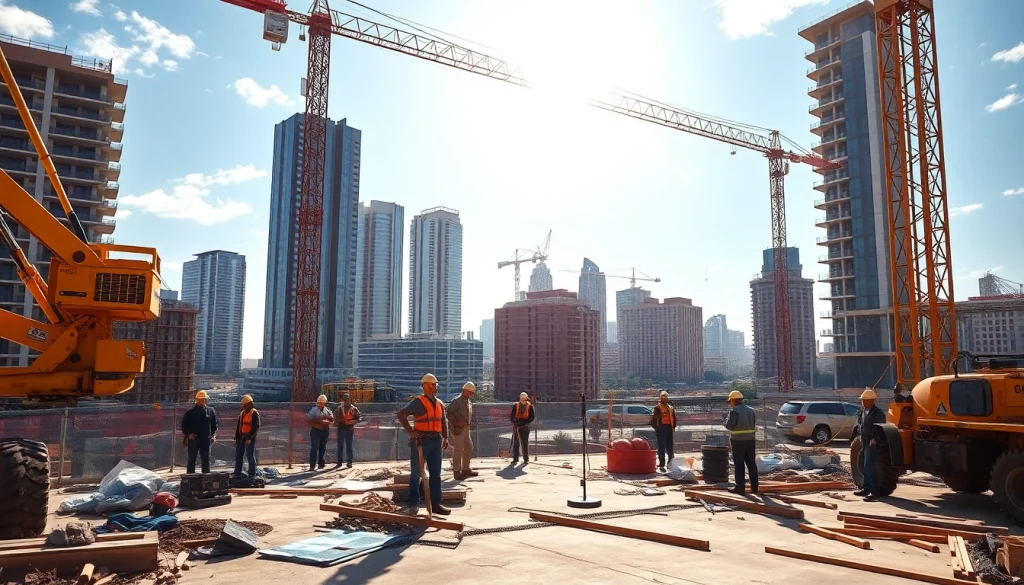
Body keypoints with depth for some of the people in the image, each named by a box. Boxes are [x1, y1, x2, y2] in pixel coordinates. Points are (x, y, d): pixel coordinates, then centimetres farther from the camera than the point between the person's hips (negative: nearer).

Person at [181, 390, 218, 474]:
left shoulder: (211, 411, 7)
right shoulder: (190, 412, 0)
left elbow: (214, 425, 13)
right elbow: (184, 425, 4)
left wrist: (213, 435, 0)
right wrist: (188, 434, -10)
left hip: (206, 440, 2)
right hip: (193, 440, -2)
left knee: (206, 461, 7)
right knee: (191, 460, 2)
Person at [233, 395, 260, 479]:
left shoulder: (254, 413, -8)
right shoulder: (242, 413, 16)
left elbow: (256, 427, -15)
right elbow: (238, 426, 19)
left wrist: (250, 438, -20)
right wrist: (236, 437, 11)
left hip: (249, 438, -8)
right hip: (241, 437, 8)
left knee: (250, 456, -4)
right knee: (238, 456, 10)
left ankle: (252, 474, 2)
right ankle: (237, 474, 19)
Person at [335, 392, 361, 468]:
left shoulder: (354, 409, 3)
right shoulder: (339, 408, 10)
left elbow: (358, 418, 2)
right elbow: (336, 418, 12)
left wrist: (353, 421, -16)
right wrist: (337, 421, -9)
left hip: (349, 429, -2)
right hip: (341, 428, 2)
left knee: (349, 445, 1)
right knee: (340, 445, 4)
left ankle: (349, 462, 5)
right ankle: (339, 462, 10)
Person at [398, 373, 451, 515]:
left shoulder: (439, 403, 12)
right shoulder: (419, 402, -9)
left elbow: (443, 421, 20)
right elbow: (401, 414, -15)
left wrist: (445, 437, 10)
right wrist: (410, 431, -16)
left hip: (436, 440, 7)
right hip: (421, 440, -7)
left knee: (435, 473, 10)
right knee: (416, 473, 2)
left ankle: (435, 504, 17)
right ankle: (413, 503, 11)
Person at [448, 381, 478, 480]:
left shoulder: (469, 403, 14)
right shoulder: (457, 401, -11)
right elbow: (449, 413, -15)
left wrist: (469, 423, 6)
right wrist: (456, 423, -21)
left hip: (466, 429, 9)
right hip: (458, 429, -9)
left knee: (469, 448, 13)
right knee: (458, 450, -7)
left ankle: (465, 469, 25)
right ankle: (457, 472, 0)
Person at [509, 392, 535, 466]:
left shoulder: (529, 406, 3)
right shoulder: (516, 406, 6)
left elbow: (532, 417, 2)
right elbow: (512, 415, 5)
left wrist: (526, 422, -10)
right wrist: (514, 422, -9)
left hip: (525, 427, -1)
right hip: (516, 426, 1)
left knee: (525, 443, 1)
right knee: (515, 442, 5)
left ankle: (526, 459, 9)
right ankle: (515, 459, 13)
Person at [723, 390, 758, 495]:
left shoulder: (734, 411, -13)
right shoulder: (751, 410, 8)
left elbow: (730, 426, -18)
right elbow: (754, 424, 12)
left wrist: (726, 422, 2)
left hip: (738, 441, -6)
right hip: (750, 440, 6)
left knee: (739, 465, 1)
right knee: (751, 464, 11)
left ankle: (740, 487, 3)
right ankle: (754, 487, 14)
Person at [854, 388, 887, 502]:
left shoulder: (877, 413, -12)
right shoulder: (863, 413, 15)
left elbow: (881, 428, -17)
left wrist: (875, 439, -23)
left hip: (872, 443, -9)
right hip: (864, 442, 9)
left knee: (868, 466, -14)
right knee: (864, 466, 15)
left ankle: (874, 491, -12)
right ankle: (866, 488, 26)